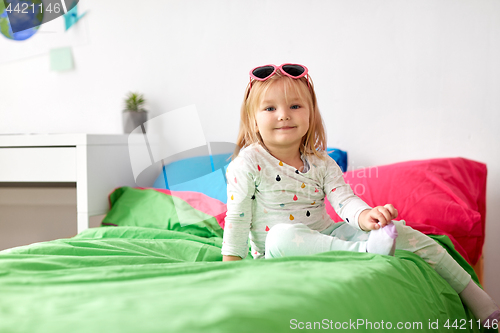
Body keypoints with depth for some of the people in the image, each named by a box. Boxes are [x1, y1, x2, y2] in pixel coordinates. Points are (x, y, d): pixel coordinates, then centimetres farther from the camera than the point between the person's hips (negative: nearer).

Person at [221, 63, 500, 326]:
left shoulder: (321, 163, 3)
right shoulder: (248, 163, -9)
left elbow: (345, 200, -8)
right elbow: (237, 218, -9)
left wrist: (365, 216, -31)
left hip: (327, 235, 4)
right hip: (278, 257, -4)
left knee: (402, 232, -13)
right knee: (283, 236, -42)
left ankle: (475, 297, -5)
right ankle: (365, 250, -41)